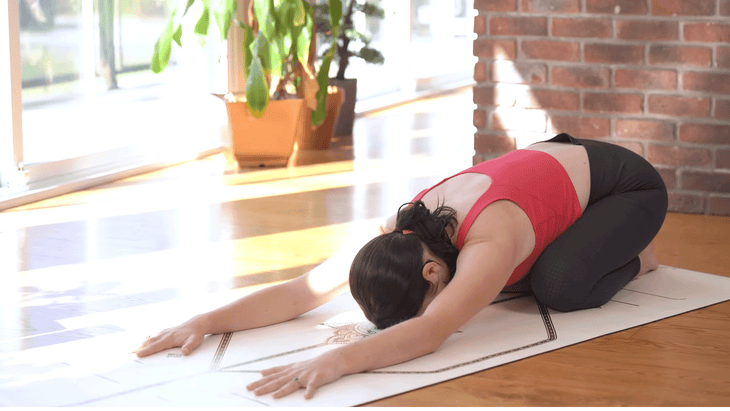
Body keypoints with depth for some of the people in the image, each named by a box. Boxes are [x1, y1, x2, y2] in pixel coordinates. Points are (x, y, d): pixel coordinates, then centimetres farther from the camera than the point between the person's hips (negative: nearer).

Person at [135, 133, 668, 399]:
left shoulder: (488, 245, -43)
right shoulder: (396, 236, -22)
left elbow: (430, 332, -57)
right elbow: (302, 291, -26)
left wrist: (338, 360, -70)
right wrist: (208, 320, -38)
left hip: (626, 182, -7)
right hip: (551, 158, 7)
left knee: (558, 284, -27)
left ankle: (634, 258, 7)